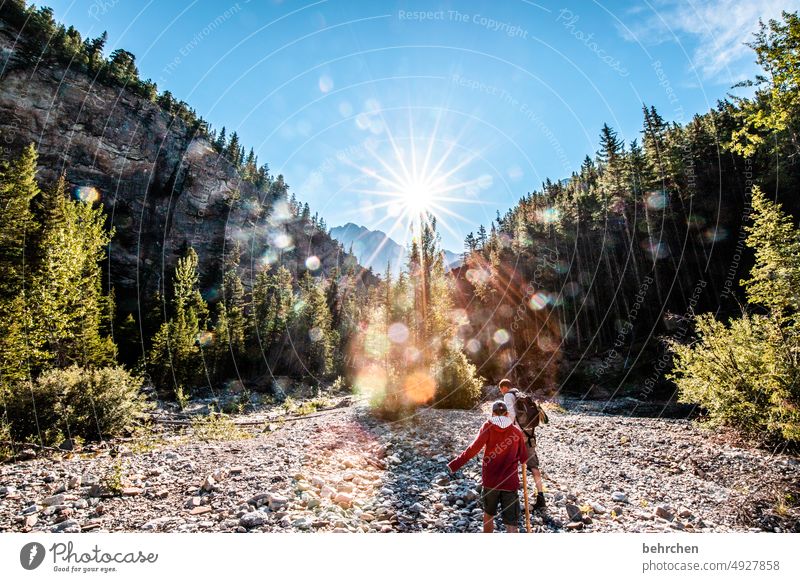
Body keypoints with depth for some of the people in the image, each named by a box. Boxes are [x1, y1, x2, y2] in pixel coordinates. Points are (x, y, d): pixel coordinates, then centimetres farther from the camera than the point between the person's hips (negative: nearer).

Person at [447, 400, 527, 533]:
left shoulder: (488, 426, -2)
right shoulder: (517, 431, 3)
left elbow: (474, 448, -14)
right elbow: (523, 458, 9)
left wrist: (455, 464, -13)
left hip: (490, 480, 0)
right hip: (510, 482, 0)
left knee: (488, 514, 23)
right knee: (511, 524, 3)